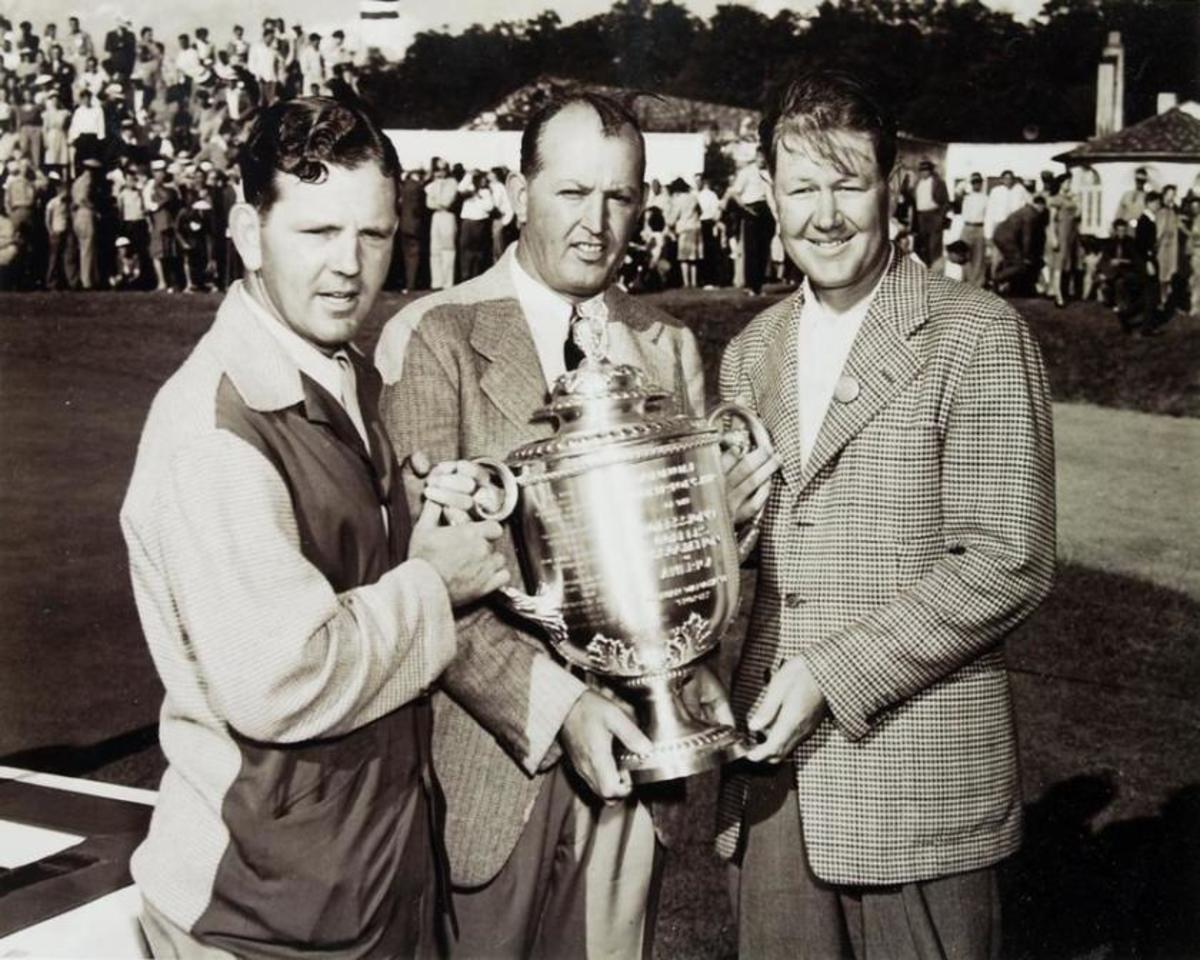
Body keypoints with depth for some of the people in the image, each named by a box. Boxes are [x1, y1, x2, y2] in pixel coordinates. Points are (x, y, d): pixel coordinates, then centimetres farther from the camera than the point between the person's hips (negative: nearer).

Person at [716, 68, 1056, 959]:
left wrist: (835, 672, -16)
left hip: (919, 779, -5)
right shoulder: (750, 351, 10)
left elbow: (1008, 561, -13)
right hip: (774, 763, 5)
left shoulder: (979, 334, -8)